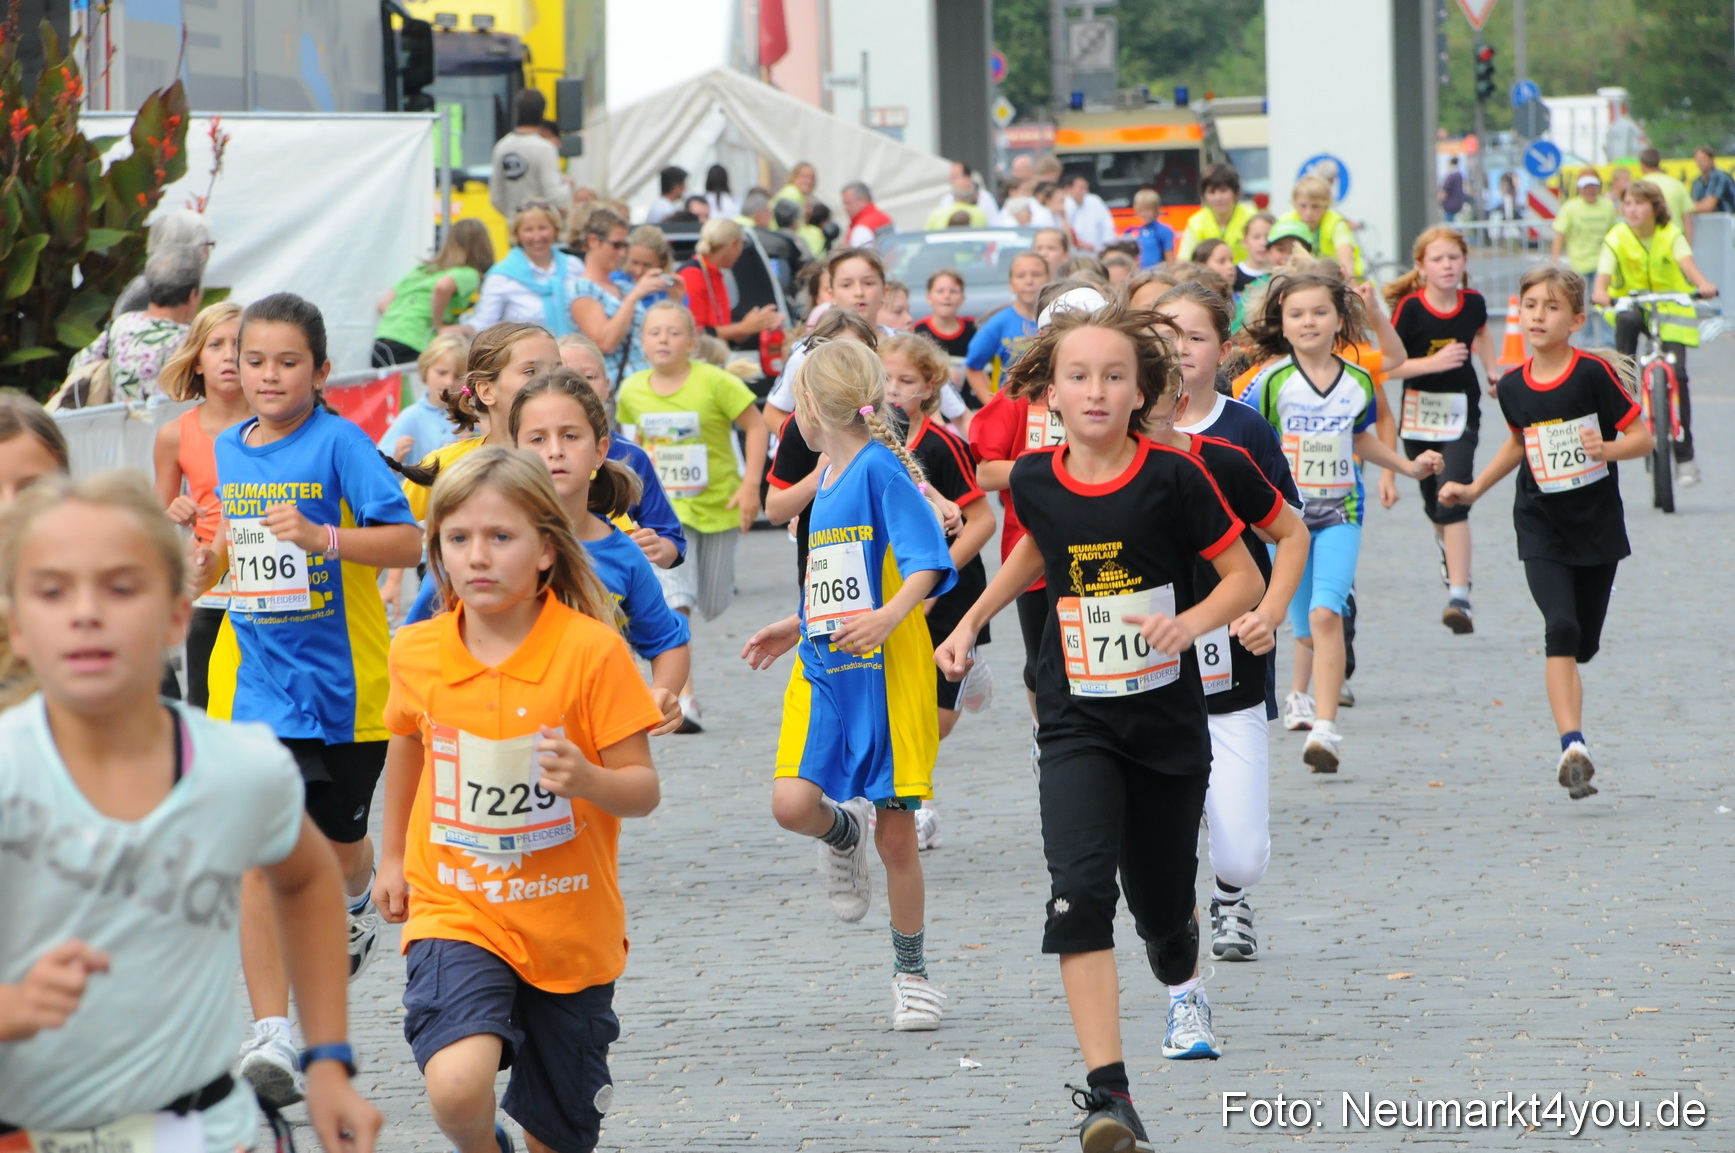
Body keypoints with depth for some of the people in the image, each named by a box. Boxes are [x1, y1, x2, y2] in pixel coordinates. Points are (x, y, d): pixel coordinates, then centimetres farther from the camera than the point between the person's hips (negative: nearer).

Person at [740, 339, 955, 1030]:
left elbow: (929, 560, -19)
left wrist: (891, 616, -32)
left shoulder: (881, 468, -10)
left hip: (885, 674, -7)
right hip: (823, 672, 7)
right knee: (793, 804, -15)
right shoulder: (827, 482, 16)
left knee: (895, 834, 0)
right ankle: (843, 833, 20)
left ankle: (911, 975, 15)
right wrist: (795, 628, 28)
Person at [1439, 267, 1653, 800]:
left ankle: (1571, 741, 36)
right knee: (1561, 627, -19)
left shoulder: (1594, 374, -11)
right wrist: (1475, 488, 18)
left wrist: (1607, 448, -27)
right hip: (1541, 526, 1)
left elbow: (1642, 437, -8)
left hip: (1598, 524, -1)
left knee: (1583, 644, 7)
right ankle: (1573, 748, -24)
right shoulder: (1512, 387, 1)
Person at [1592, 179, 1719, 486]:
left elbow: (1686, 261, -25)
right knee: (1627, 320, -39)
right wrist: (1600, 291, -47)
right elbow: (1605, 271, -23)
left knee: (1676, 374, -12)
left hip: (1671, 308, 0)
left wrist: (1701, 283, -47)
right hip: (1632, 302, 0)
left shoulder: (1671, 235, -8)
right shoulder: (1616, 239, -9)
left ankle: (1685, 457, -6)